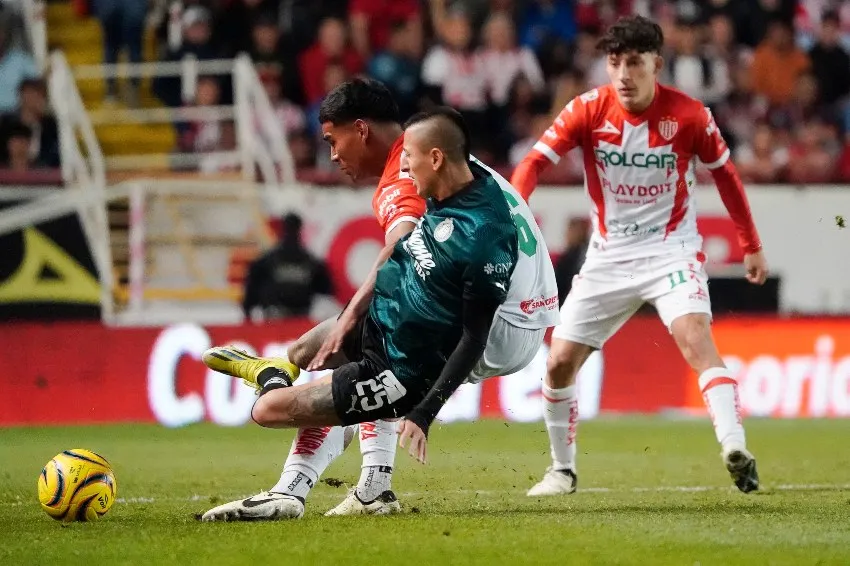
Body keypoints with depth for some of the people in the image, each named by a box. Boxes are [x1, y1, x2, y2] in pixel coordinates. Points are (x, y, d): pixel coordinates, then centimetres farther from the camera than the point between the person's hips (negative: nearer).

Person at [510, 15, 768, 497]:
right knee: (560, 361, 2)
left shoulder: (689, 115, -11)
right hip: (609, 256, 3)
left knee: (696, 339, -28)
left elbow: (725, 174, 4)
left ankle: (736, 451, -35)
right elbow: (535, 161, -16)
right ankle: (562, 470, 21)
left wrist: (752, 246, 9)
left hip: (672, 250, -3)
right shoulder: (588, 110, -10)